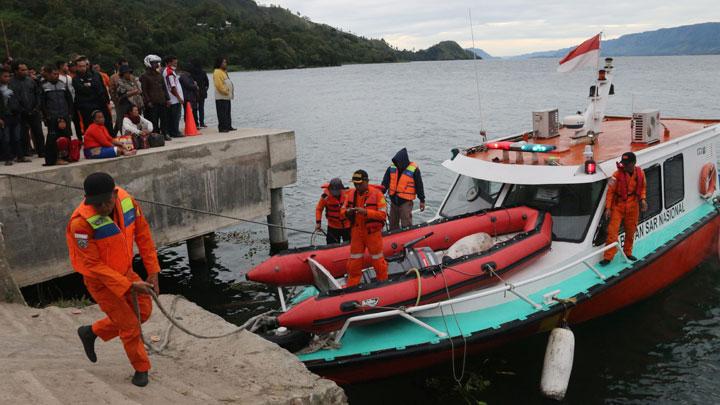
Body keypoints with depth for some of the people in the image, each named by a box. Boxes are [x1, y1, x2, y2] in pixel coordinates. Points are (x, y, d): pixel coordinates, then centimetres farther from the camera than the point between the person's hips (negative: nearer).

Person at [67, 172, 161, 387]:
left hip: (125, 270, 6)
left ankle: (91, 332, 35)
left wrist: (153, 271, -4)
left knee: (143, 311, 17)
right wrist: (129, 286, -27)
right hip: (100, 280, -6)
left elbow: (143, 234, -4)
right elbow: (93, 265, -26)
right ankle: (141, 368, 29)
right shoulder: (81, 222, -33)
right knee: (130, 325, 2)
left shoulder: (128, 201, -17)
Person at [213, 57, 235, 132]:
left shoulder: (224, 71, 20)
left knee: (228, 113, 13)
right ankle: (222, 127, -8)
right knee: (222, 113, -10)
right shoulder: (217, 72, -12)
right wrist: (225, 91, -18)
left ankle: (228, 126, 19)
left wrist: (230, 92, 14)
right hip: (221, 97, -10)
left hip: (227, 96, 10)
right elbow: (218, 85, -20)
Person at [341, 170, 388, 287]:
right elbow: (342, 212, 5)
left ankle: (383, 283, 29)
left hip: (373, 233, -4)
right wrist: (347, 212, -20)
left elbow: (382, 215, -18)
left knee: (378, 260, 11)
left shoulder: (376, 194, -13)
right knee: (354, 261, 11)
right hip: (356, 233, 4)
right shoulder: (351, 195, 2)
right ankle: (351, 286, 24)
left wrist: (366, 212, -29)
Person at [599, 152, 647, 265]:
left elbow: (642, 188, 13)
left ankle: (628, 253, 34)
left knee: (630, 232, 14)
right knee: (612, 231, -8)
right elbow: (610, 192, -9)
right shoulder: (617, 175, -14)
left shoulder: (640, 173, -3)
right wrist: (608, 208, -13)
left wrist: (642, 199, -4)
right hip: (618, 206, -3)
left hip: (633, 207, 3)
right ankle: (608, 257, -2)